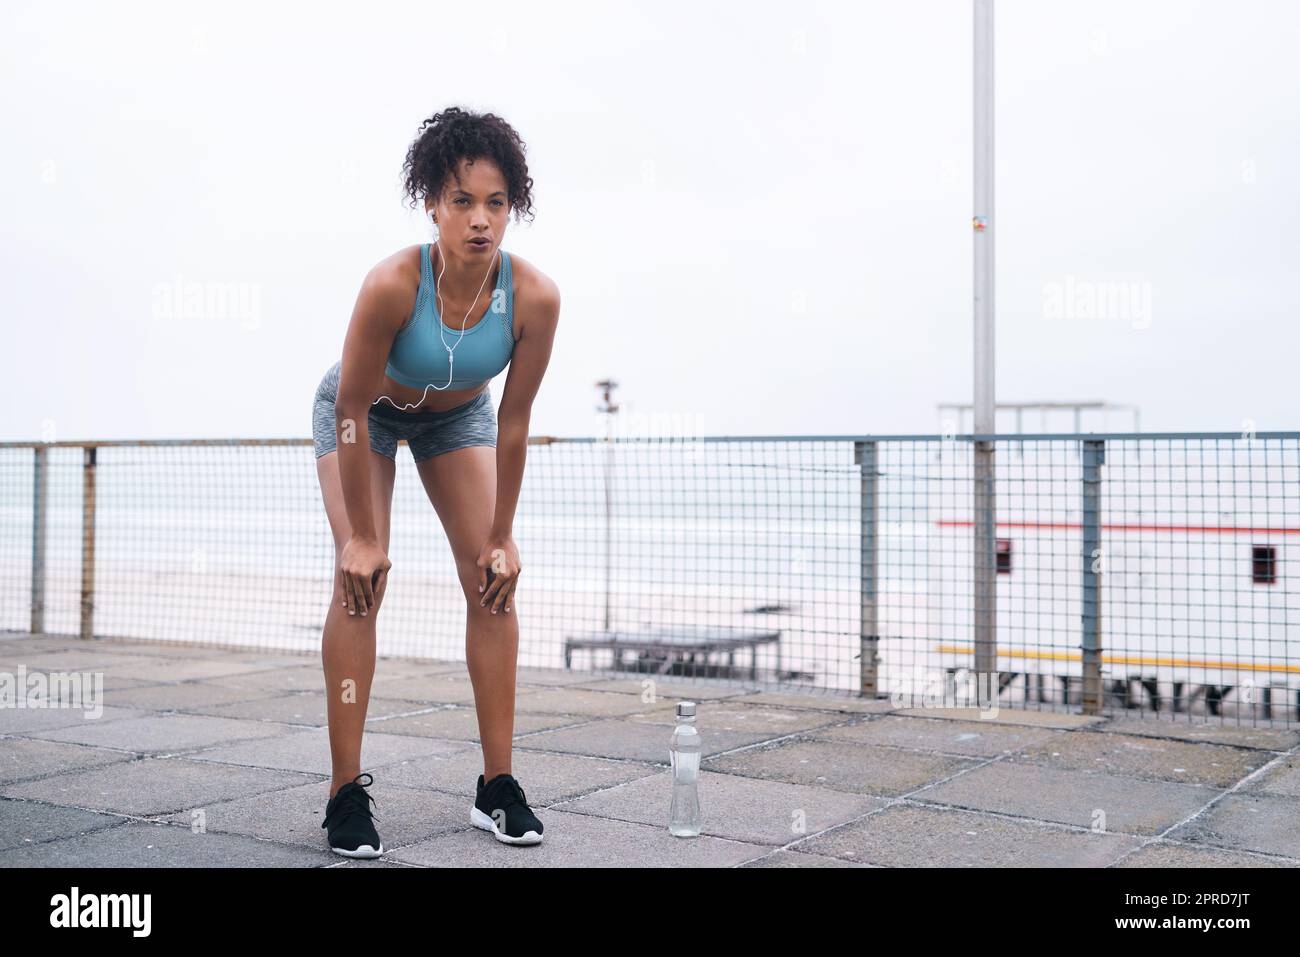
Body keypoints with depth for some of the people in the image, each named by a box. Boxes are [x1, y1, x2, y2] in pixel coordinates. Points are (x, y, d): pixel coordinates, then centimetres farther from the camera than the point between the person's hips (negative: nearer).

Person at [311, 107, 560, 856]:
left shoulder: (535, 295, -31)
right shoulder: (394, 284, -38)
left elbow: (514, 421, -20)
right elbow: (354, 409, -28)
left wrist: (502, 537, -15)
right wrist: (362, 537, -23)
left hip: (458, 415, 3)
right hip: (364, 410, -3)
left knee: (495, 583, -6)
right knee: (361, 582, -15)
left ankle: (498, 786, 2)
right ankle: (347, 792, -8)